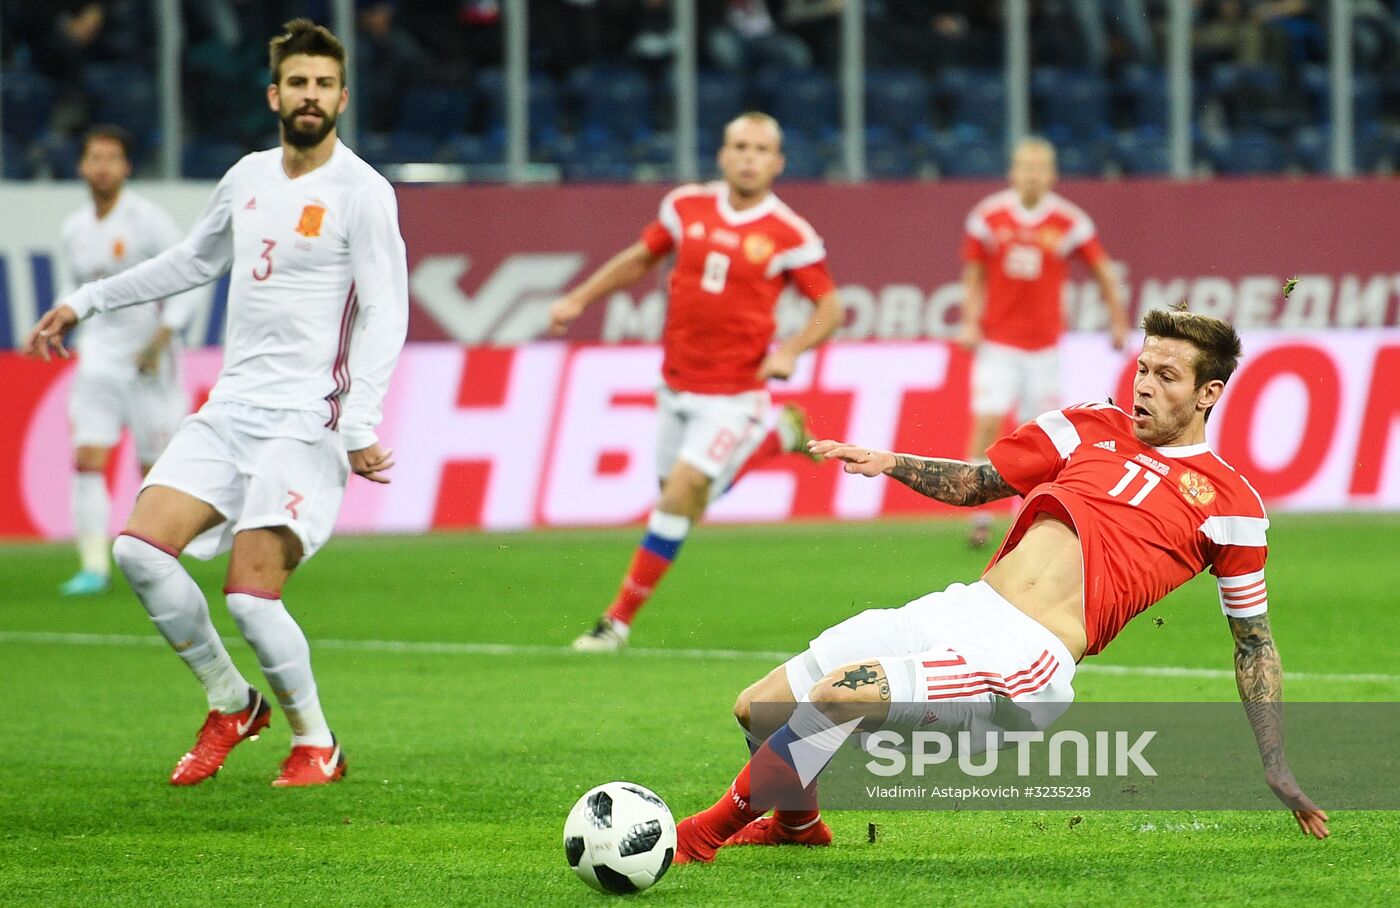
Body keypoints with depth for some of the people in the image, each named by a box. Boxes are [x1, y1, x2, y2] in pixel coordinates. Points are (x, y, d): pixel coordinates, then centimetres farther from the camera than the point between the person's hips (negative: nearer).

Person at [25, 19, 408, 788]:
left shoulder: (360, 193, -7)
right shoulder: (248, 178, 13)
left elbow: (385, 314, -11)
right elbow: (193, 261, 30)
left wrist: (361, 427, -20)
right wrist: (87, 302, 31)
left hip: (304, 416, -6)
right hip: (229, 408, 6)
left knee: (250, 594, -16)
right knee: (140, 547, -9)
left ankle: (316, 743, 7)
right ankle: (230, 705, 10)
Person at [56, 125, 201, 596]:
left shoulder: (148, 221, -10)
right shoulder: (74, 230, 7)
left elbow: (187, 283, -12)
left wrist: (159, 342, -18)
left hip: (150, 362, -4)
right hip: (99, 358, 4)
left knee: (155, 467, 1)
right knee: (87, 459, -10)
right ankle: (94, 566, -9)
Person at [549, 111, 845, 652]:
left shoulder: (790, 236, -11)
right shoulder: (687, 208, 0)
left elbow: (830, 306, -3)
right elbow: (640, 258, 16)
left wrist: (792, 349, -20)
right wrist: (579, 299, 10)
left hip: (734, 392, -5)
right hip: (677, 385, 5)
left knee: (682, 492, -15)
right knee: (679, 506, 15)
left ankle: (619, 620, -5)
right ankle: (775, 436, 37)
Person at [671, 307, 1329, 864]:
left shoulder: (1231, 502, 5)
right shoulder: (1094, 428, 17)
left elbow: (1254, 642, 12)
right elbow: (976, 483, 26)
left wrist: (1275, 768, 8)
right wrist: (891, 463, 7)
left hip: (1030, 660, -6)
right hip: (958, 611, 6)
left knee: (838, 694, -28)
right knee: (759, 708, 3)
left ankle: (706, 834, -11)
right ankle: (797, 827, 35)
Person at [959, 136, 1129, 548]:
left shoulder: (1069, 222, -4)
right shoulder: (989, 216, -2)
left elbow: (1103, 271, 7)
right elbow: (973, 274, 8)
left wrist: (1118, 321, 7)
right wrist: (969, 323, -2)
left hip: (1044, 344, 0)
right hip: (997, 341, 0)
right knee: (986, 423, -12)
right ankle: (980, 516, -6)